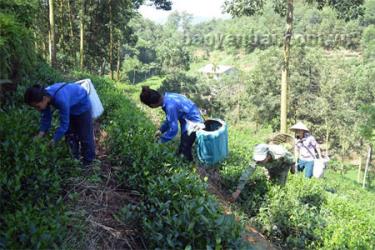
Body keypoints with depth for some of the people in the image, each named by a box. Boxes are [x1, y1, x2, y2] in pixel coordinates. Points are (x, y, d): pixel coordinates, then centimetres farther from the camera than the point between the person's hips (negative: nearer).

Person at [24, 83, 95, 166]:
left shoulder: (61, 99, -45)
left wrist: (53, 141, -33)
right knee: (69, 135, 14)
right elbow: (46, 118, -10)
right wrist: (40, 135, -21)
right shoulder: (44, 95, -22)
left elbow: (64, 123, -36)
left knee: (85, 136, 4)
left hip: (82, 106, -7)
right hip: (70, 107, 7)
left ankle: (88, 163, 24)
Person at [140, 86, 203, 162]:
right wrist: (161, 130, 8)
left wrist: (162, 139, -9)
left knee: (185, 149, 6)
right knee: (183, 144, 26)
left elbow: (173, 129, -25)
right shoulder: (167, 97, -7)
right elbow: (171, 118, 10)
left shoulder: (170, 106, -34)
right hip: (187, 119, 9)